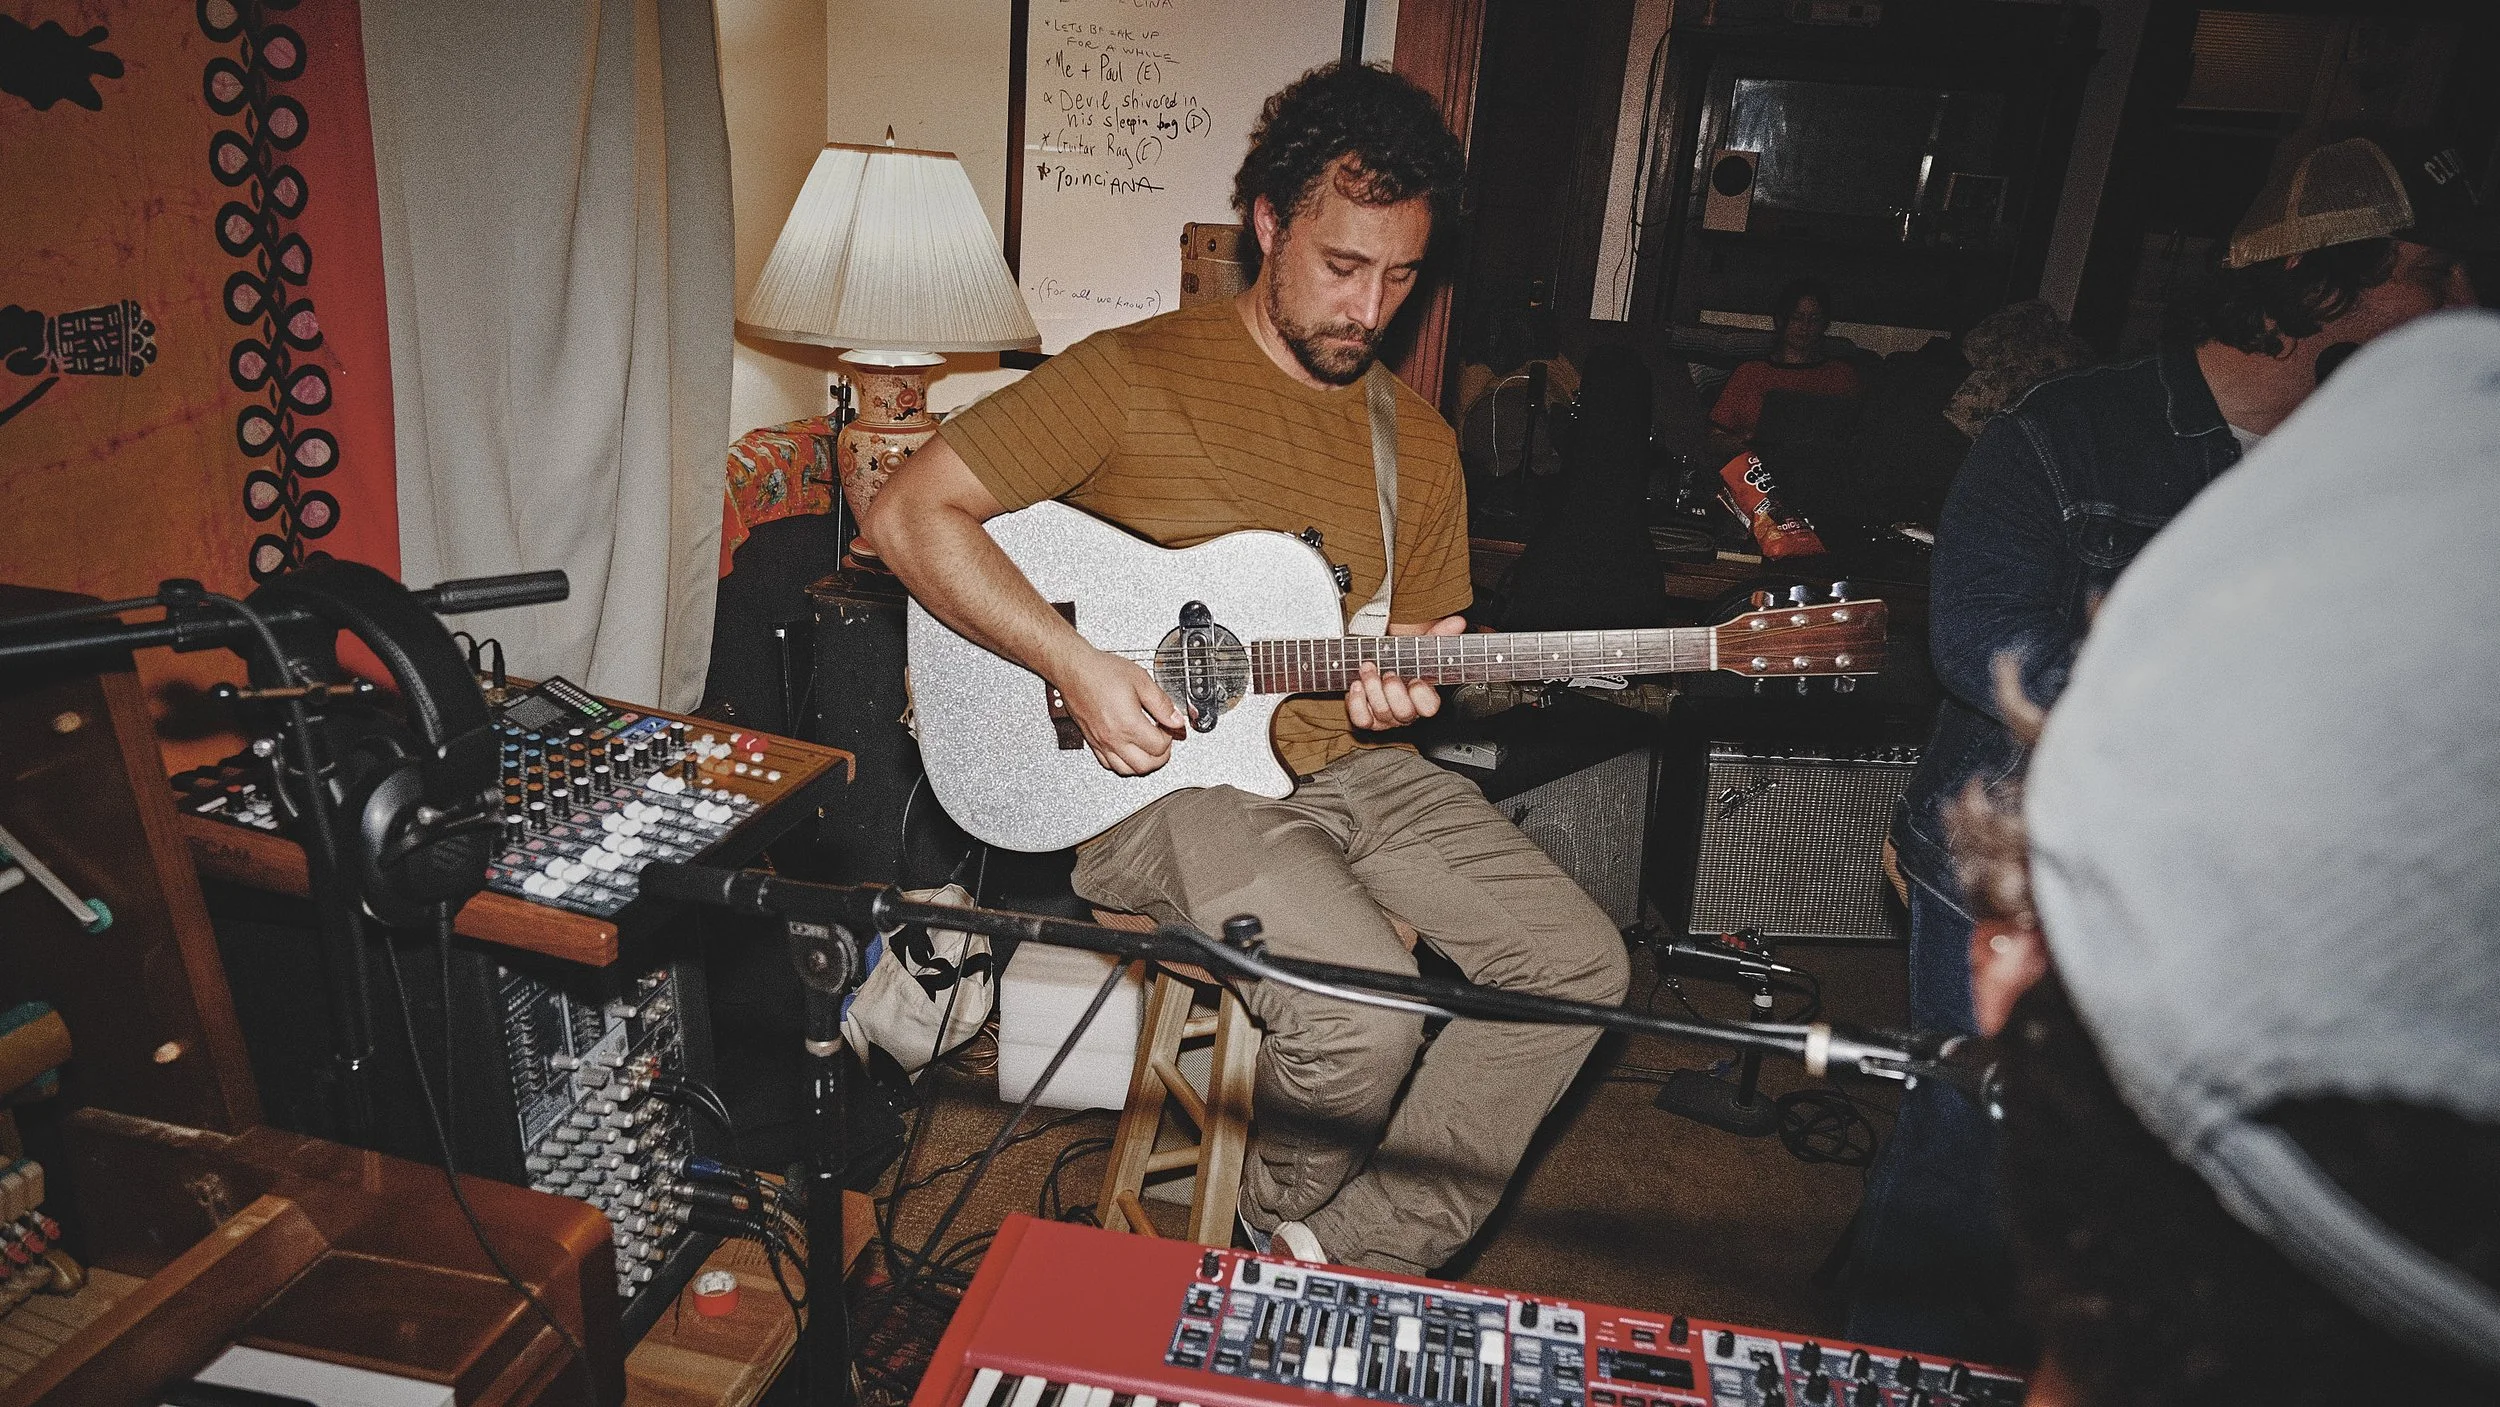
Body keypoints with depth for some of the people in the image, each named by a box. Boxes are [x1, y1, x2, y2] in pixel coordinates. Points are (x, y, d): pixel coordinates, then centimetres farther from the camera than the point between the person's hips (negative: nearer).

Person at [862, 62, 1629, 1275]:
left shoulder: (1420, 444, 11)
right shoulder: (1130, 377, -7)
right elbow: (911, 514, -9)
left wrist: (1399, 691, -8)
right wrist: (1076, 666, -19)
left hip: (1342, 764, 7)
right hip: (1163, 774, -6)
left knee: (1577, 961, -6)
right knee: (1365, 1014, -27)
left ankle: (1360, 1255, 4)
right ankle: (1276, 1227, 9)